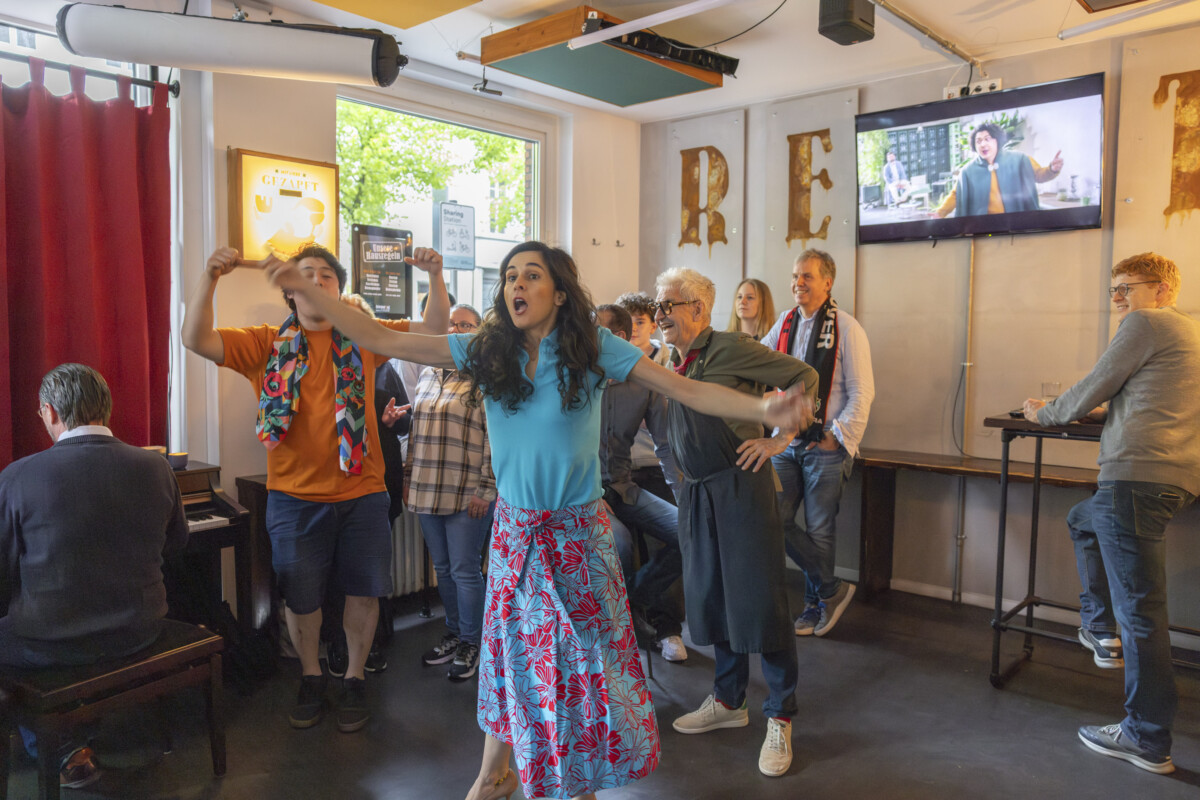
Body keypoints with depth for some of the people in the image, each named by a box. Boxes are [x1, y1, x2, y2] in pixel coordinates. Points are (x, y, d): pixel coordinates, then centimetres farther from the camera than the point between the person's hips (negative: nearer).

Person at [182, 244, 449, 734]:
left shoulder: (364, 336, 3)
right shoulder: (267, 344, 1)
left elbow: (434, 330, 2)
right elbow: (197, 340, -9)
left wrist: (435, 276, -14)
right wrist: (209, 277, -23)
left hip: (362, 493, 0)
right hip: (295, 496, 0)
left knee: (363, 592, 9)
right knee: (301, 598, 12)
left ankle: (354, 680, 31)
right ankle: (311, 679, 37)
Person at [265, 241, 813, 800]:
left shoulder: (593, 348, -9)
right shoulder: (485, 352, -2)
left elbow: (687, 391, -14)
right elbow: (382, 342, -3)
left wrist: (765, 410, -27)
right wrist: (306, 289, -7)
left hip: (577, 530, -2)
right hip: (514, 531, 2)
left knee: (583, 658, 8)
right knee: (509, 649, 15)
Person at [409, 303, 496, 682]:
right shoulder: (428, 375, 13)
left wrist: (484, 490, -16)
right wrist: (410, 478, 14)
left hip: (467, 495, -6)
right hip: (427, 492, 6)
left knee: (465, 571, 2)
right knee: (443, 568, 16)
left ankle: (470, 643, 19)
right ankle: (454, 633, 32)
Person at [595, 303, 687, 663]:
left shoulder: (644, 383, 1)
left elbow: (666, 444, 4)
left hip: (623, 489, 3)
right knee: (618, 541, -31)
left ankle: (633, 598, 7)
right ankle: (661, 619, -2)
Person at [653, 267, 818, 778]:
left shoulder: (730, 348, -10)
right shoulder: (671, 363, 11)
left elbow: (804, 376, -9)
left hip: (740, 487, -7)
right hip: (695, 494, 7)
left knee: (760, 599, -2)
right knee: (709, 597, 14)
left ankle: (779, 718, 13)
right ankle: (728, 701, 32)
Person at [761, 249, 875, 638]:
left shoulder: (846, 328, -6)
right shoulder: (785, 323, 11)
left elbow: (862, 391, -8)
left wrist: (840, 437, -13)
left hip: (825, 446, -5)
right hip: (786, 441, 5)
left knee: (819, 529, 4)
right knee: (775, 520, 0)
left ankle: (816, 604, 24)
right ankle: (832, 588, 17)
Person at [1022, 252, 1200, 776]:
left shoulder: (1145, 323, -4)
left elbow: (1092, 390, -2)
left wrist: (1046, 414, 14)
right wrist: (1107, 412, 26)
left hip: (1138, 475, -11)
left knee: (1138, 607, -6)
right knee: (1082, 520, 34)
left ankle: (1148, 742, 2)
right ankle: (1099, 631, 32)